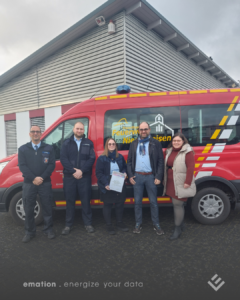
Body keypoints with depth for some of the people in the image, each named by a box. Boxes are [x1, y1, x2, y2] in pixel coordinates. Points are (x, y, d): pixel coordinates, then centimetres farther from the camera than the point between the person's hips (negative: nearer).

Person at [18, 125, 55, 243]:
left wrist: (42, 178, -13)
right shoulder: (23, 149, 7)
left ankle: (48, 229, 23)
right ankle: (29, 232, 23)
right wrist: (33, 178, -15)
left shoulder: (48, 148, 6)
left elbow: (51, 164, -1)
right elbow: (22, 166, -2)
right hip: (28, 183, 1)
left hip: (45, 183, 0)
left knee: (47, 207, 7)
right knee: (28, 209, 7)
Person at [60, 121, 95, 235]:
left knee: (86, 200, 6)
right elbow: (63, 159, -2)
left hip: (84, 176, 0)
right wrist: (73, 171, -13)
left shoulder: (89, 143, 8)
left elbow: (92, 159, -1)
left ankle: (88, 223, 19)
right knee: (70, 201, 8)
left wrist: (81, 171, -13)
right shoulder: (67, 143, 8)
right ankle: (68, 225, 21)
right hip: (69, 176, 0)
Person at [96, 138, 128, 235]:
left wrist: (124, 172, -4)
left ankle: (120, 223, 30)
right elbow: (98, 173, -10)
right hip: (107, 187, -4)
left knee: (120, 204, 11)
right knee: (107, 205, 6)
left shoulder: (120, 157, 8)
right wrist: (105, 184, -20)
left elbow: (125, 167, 20)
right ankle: (109, 225, 21)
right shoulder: (101, 158, -6)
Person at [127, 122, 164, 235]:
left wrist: (158, 177, -7)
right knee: (137, 202, 10)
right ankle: (138, 224, 24)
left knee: (153, 202, 7)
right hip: (137, 176, 2)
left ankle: (156, 224, 22)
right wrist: (130, 175, 1)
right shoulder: (134, 144, 10)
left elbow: (160, 161, 0)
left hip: (151, 176, -2)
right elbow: (129, 161, 10)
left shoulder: (156, 143, 2)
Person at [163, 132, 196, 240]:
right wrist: (165, 179, 18)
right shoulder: (169, 151, 13)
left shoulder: (187, 152, -10)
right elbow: (166, 166, 17)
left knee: (177, 204, -6)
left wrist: (187, 182, -20)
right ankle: (181, 224, 32)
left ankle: (177, 229, 7)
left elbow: (190, 168, -16)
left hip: (181, 184, -7)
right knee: (178, 204, 17)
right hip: (171, 183, 7)